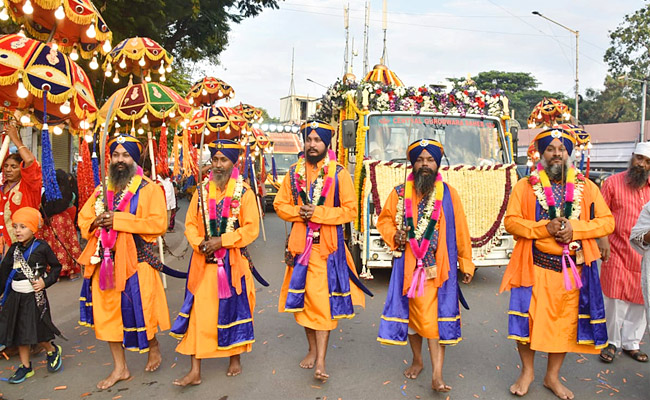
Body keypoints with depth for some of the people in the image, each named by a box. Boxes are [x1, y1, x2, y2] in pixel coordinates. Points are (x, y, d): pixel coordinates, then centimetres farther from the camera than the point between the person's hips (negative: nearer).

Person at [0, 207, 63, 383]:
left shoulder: (42, 247, -10)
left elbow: (56, 266, -2)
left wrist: (46, 281, -13)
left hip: (35, 296, -5)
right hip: (15, 296, 5)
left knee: (37, 332, -3)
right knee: (19, 332, 12)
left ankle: (52, 350, 28)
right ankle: (25, 367, 25)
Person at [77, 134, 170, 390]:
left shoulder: (149, 189, -5)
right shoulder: (103, 189, 13)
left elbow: (158, 224, -17)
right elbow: (83, 217, 17)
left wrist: (118, 220, -20)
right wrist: (96, 221, -6)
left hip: (136, 260, -5)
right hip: (105, 260, 6)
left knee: (139, 309, 1)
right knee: (108, 311, 9)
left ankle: (154, 348, 33)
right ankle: (120, 368, 24)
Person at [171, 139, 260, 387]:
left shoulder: (244, 192, -4)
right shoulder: (202, 191, 7)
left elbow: (251, 228, -10)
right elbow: (190, 224, 7)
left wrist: (222, 241, -17)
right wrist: (199, 243, -12)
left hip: (233, 262, -2)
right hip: (204, 262, 3)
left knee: (234, 308, 10)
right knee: (199, 312, 0)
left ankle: (235, 359, 30)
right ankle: (195, 371, 8)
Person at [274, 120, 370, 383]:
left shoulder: (339, 174, -3)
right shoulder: (294, 173, 8)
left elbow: (350, 210, -6)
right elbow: (280, 205, 10)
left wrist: (318, 213, -16)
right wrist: (299, 212, -10)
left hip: (327, 245, -3)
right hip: (300, 243, 4)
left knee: (323, 300, -4)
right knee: (303, 297, 9)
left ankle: (321, 360, 1)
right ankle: (313, 349, 27)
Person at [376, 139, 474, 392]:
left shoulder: (449, 194, 1)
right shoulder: (400, 193, 3)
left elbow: (460, 231, 4)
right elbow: (384, 220, 13)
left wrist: (466, 263, 5)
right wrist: (394, 237, -7)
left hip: (438, 267, -1)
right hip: (409, 266, 2)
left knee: (436, 317, -3)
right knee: (412, 313, 12)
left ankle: (437, 376, 2)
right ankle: (417, 361, 34)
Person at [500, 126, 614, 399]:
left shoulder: (587, 187, 5)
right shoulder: (525, 186, 0)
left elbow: (607, 222, 2)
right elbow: (511, 221, -5)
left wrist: (575, 229, -15)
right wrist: (544, 228, -19)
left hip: (572, 268, 2)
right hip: (535, 266, -2)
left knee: (565, 322, 10)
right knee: (529, 318, 1)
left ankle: (552, 377, 31)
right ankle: (527, 371, 26)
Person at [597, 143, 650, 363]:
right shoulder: (613, 182, -3)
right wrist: (603, 240, -13)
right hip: (617, 252, -3)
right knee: (615, 300, 4)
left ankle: (631, 343, 27)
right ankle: (611, 342, 22)